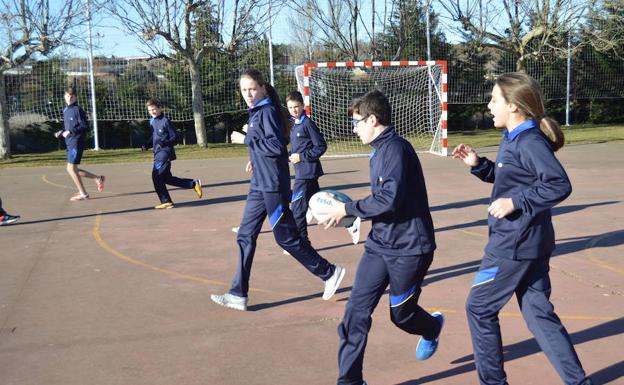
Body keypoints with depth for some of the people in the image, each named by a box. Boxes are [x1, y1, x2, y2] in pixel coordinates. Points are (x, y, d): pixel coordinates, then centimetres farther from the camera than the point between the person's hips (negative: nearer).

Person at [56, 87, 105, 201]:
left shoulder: (78, 109, -10)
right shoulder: (65, 110, 15)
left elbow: (85, 127, -16)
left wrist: (70, 131, -22)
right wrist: (61, 132, 6)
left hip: (77, 143, -9)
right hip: (70, 143, 9)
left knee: (71, 169, -9)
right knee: (73, 170, 11)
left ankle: (83, 194, 2)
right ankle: (98, 179, 22)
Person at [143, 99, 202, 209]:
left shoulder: (165, 121, -10)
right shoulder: (152, 122, 14)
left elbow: (174, 138, -10)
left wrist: (164, 143, -26)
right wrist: (147, 145, 11)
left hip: (165, 152, -9)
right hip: (158, 154, 9)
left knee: (156, 176, -12)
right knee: (167, 179, 11)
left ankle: (166, 202, -2)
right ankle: (194, 184, 19)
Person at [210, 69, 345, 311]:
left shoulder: (268, 111, -12)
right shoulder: (256, 113, 14)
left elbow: (277, 145, -21)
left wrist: (246, 140, -16)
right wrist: (255, 159, 10)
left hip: (273, 185, -9)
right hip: (260, 185, 9)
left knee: (285, 237, 0)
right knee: (245, 236, 6)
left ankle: (329, 273, 16)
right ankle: (239, 295, 11)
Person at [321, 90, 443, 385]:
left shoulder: (395, 148, -18)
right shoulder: (379, 151, 12)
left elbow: (390, 200, -26)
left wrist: (347, 209, -17)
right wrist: (352, 210, 10)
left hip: (409, 248, -8)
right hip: (380, 244, 8)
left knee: (400, 314, 11)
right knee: (356, 310, -1)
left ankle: (432, 328, 46)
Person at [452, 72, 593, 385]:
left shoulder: (530, 141, -18)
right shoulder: (512, 138, 11)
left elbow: (560, 185, -26)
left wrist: (514, 202, -24)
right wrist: (478, 165, 8)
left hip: (513, 245, -10)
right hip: (530, 243, 10)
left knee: (479, 309, 5)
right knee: (538, 314, 13)